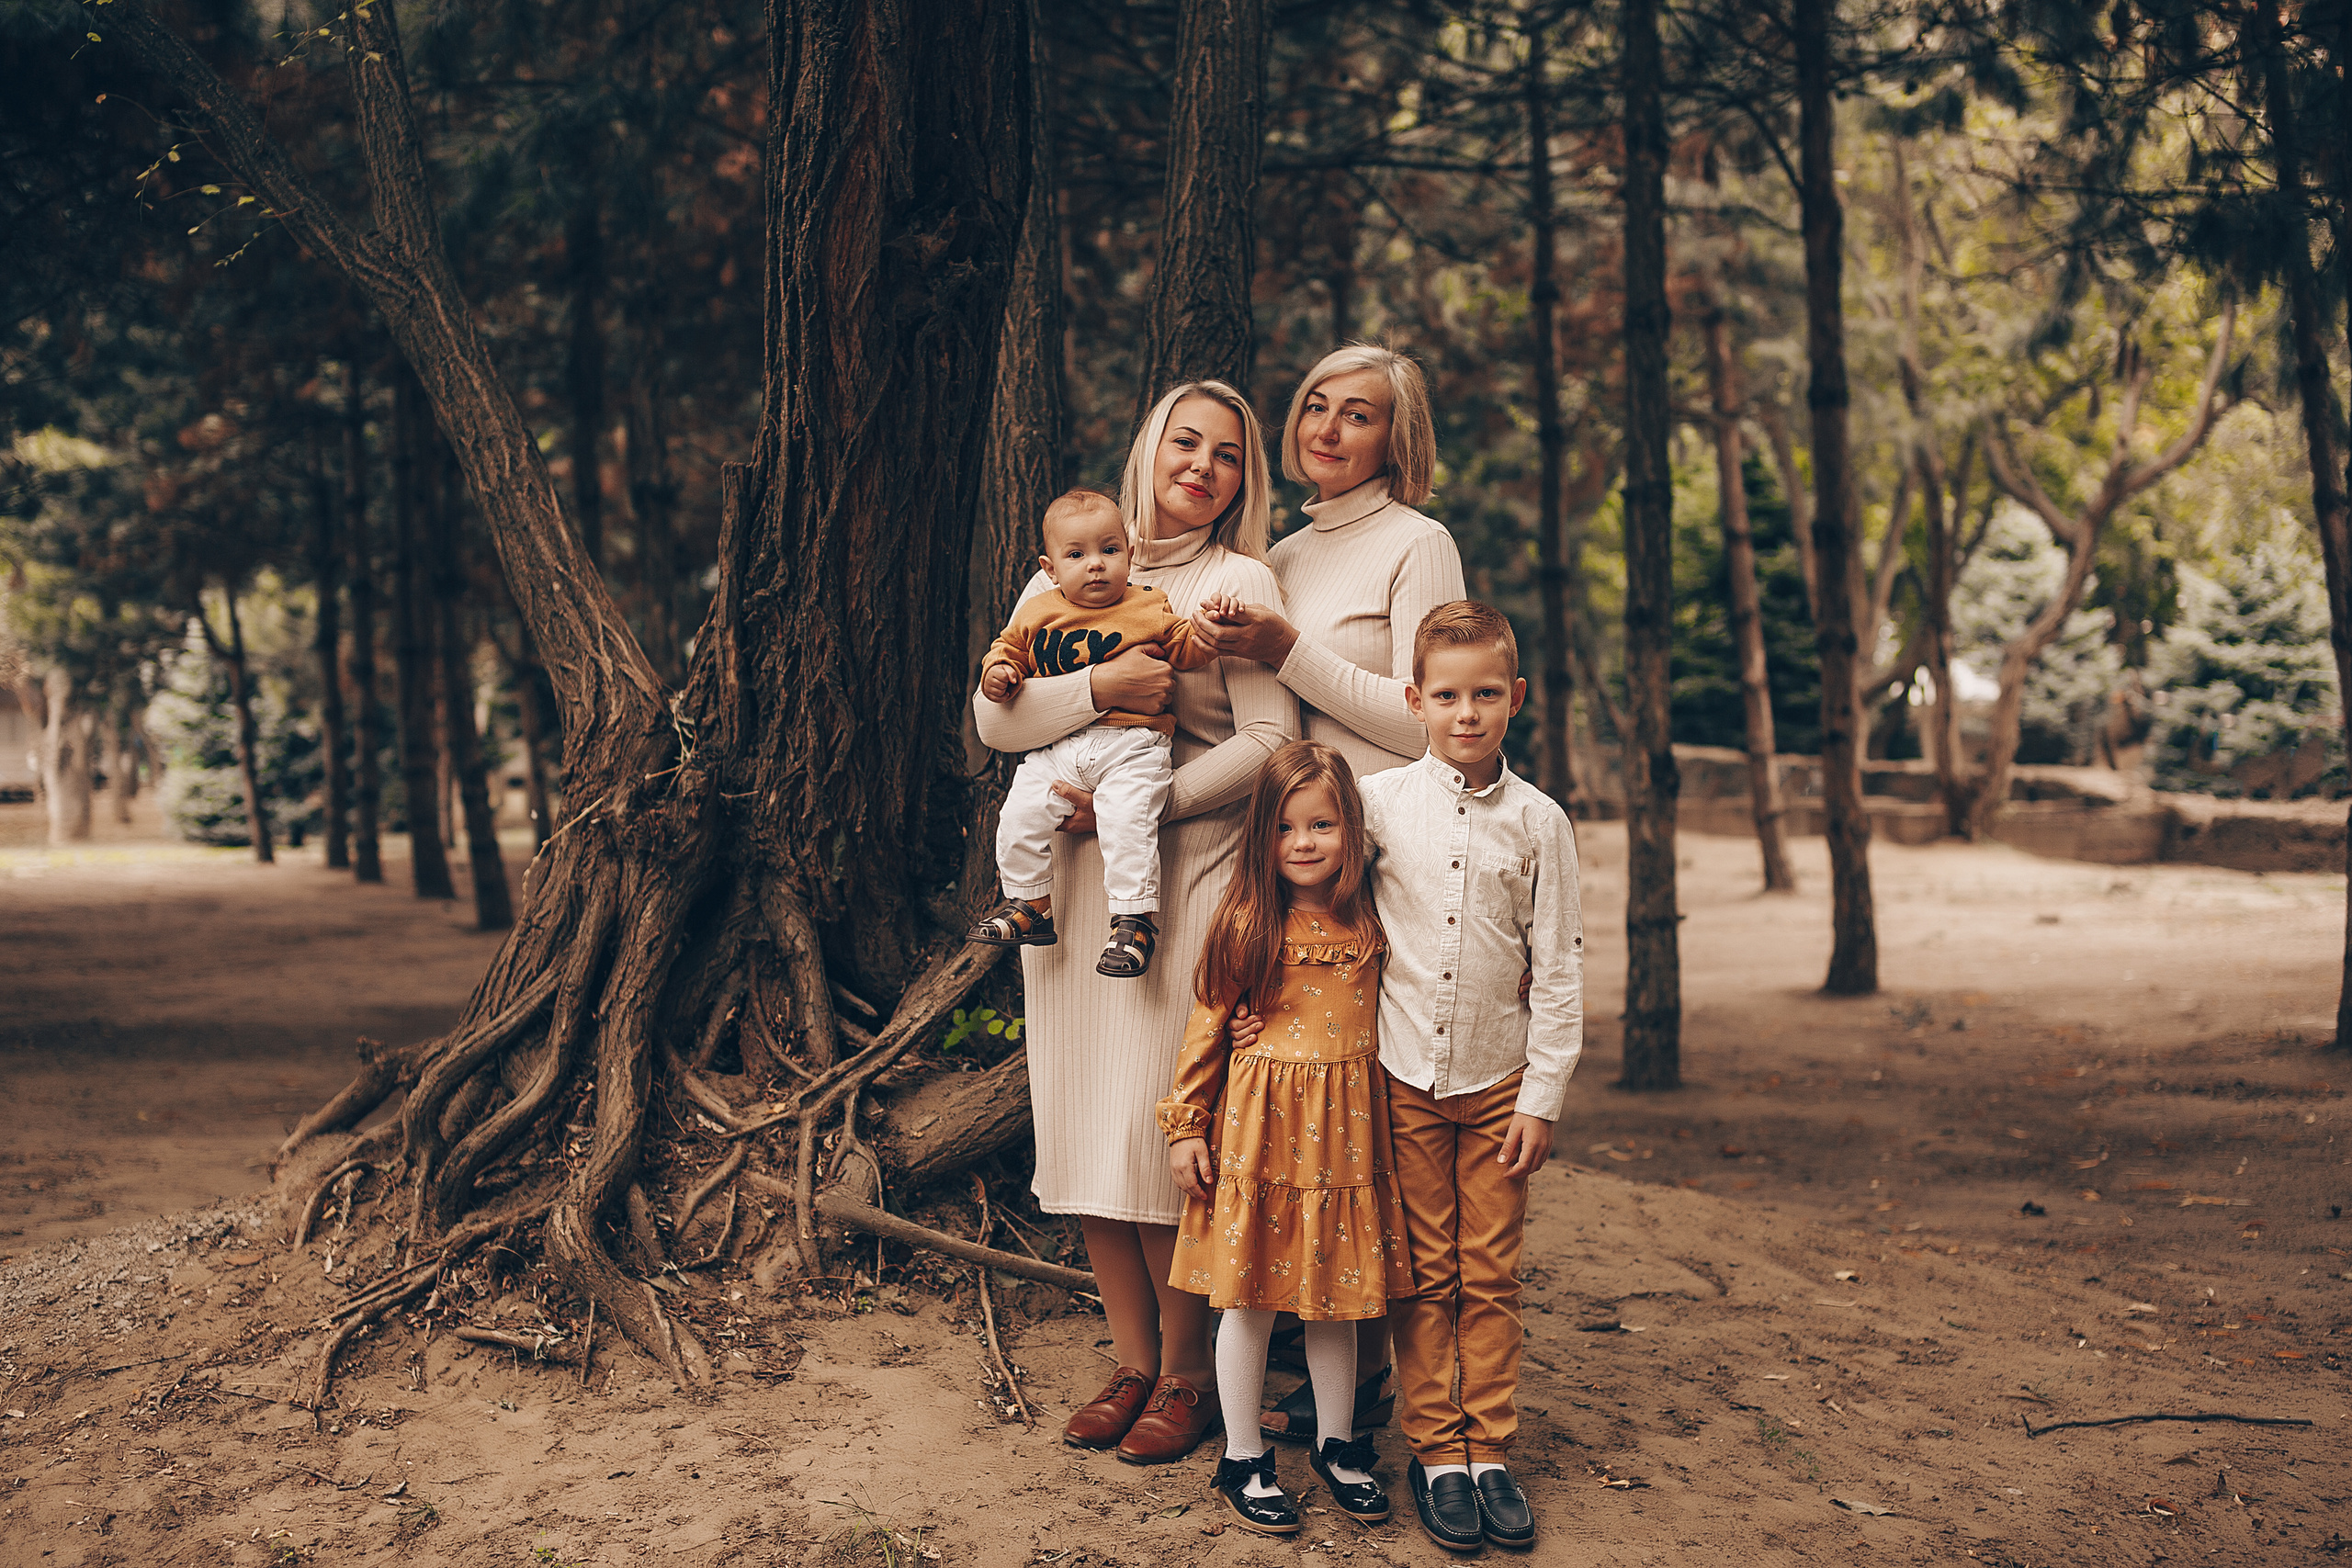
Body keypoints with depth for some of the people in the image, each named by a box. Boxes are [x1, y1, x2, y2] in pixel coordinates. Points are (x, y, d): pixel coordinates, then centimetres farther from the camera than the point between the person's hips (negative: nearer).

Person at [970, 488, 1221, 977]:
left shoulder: (1149, 610, 4)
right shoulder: (1036, 613, 11)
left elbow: (1186, 648, 5)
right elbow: (1010, 647, 24)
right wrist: (998, 671, 3)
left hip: (1130, 749, -4)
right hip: (1055, 750, 4)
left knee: (1127, 825, -22)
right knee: (1019, 817, -6)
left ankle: (1135, 919, -9)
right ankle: (1029, 905, 13)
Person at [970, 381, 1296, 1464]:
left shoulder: (1241, 582, 3)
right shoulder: (1062, 580, 15)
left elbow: (1270, 741, -6)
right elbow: (995, 717, 4)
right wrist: (1098, 688, -14)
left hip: (1184, 875, -4)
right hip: (1070, 875, 4)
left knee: (1160, 1122, -7)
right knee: (1083, 1120, 4)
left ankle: (1188, 1374, 7)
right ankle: (1134, 1362, 16)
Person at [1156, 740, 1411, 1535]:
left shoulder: (1367, 919, 3)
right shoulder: (1246, 924, -6)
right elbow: (1207, 1026, -3)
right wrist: (1184, 1125, -4)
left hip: (1345, 1126, 3)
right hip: (1260, 1124, -3)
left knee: (1336, 1293, 12)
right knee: (1250, 1295, 5)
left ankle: (1338, 1445, 28)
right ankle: (1243, 1458, 18)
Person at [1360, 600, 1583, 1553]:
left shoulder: (1538, 822, -4)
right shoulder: (1379, 802, -4)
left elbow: (1559, 969, -1)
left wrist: (1543, 1097, -3)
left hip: (1497, 1082, 0)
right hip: (1403, 1075, 0)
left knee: (1489, 1277, 6)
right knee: (1423, 1277, 6)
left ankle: (1488, 1449, 16)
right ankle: (1435, 1450, 16)